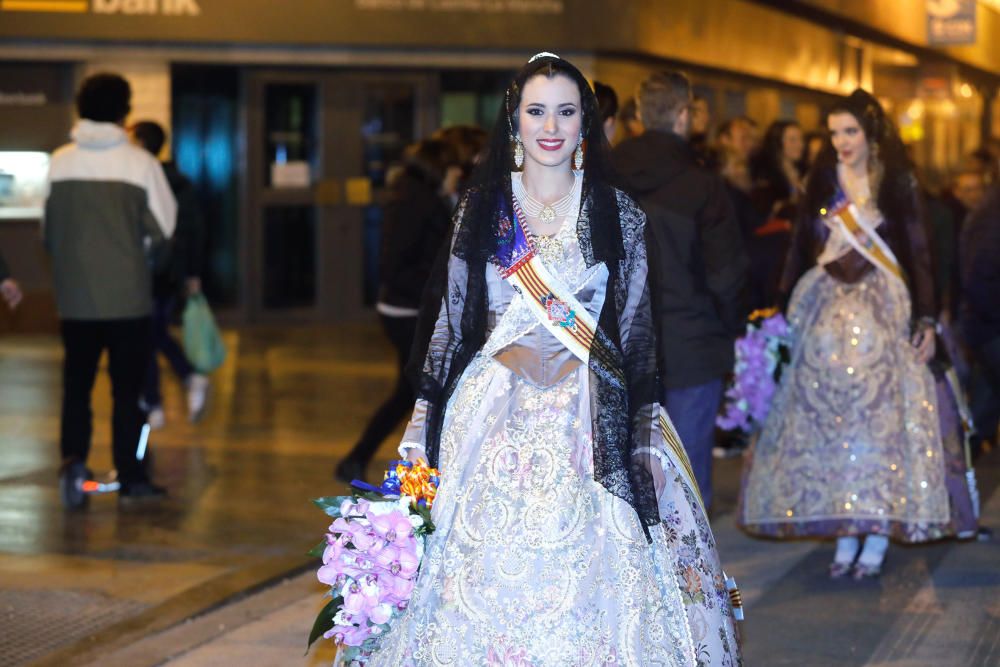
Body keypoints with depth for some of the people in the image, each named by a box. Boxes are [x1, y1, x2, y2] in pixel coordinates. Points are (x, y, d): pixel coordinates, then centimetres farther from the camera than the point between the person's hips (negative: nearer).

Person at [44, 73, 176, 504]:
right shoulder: (139, 162, -10)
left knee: (77, 382, 12)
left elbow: (47, 231, 5)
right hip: (128, 294, -2)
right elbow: (164, 227, -5)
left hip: (74, 295, 2)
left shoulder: (60, 162, -2)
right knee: (127, 387, 7)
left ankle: (73, 455, -7)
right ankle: (130, 476, 9)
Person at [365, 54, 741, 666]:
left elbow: (637, 328, 4)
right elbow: (453, 318, 9)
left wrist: (646, 432, -2)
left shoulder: (618, 214, 4)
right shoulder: (481, 209, 6)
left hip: (590, 419, -1)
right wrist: (423, 420, 4)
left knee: (589, 581, -4)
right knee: (487, 584, 0)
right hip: (493, 414, 1)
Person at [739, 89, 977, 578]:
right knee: (830, 423, 0)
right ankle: (844, 535, 6)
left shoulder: (897, 184, 1)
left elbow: (918, 253, -1)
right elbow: (802, 249, 8)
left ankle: (878, 536, 0)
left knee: (880, 418, -5)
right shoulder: (823, 183, 8)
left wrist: (925, 319, -7)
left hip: (884, 312, -3)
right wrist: (786, 310, 3)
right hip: (828, 313, 3)